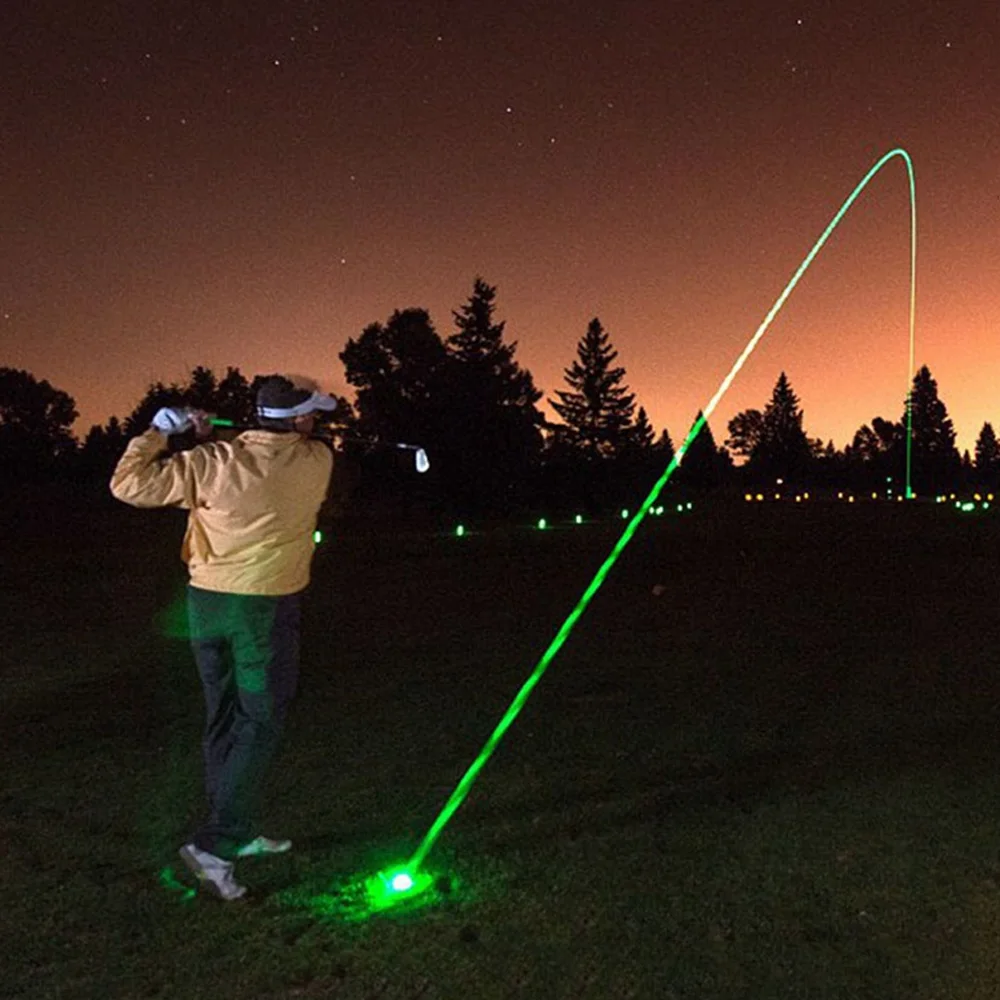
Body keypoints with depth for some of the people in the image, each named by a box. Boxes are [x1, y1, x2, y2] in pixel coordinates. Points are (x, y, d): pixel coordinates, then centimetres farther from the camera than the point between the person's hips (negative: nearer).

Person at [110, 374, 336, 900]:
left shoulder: (212, 463, -9)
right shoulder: (315, 463, -9)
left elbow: (128, 484, -6)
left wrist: (158, 432, 6)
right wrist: (211, 442, 11)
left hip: (207, 602, 4)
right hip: (266, 608, -4)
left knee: (223, 720, 16)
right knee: (260, 724, 7)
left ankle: (238, 832, 30)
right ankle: (215, 844, 1)